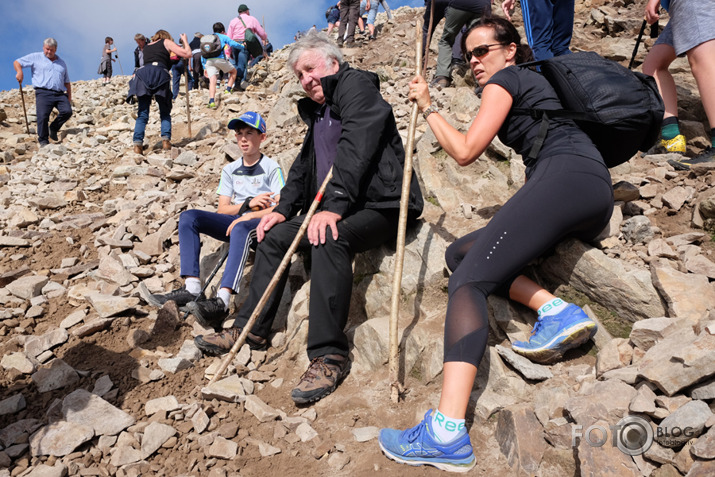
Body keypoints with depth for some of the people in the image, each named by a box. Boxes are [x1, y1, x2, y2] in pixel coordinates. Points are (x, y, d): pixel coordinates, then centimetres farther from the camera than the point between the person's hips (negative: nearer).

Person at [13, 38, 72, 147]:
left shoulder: (62, 62, 25)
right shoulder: (35, 57, 15)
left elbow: (67, 82, 26)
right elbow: (17, 62, 16)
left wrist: (69, 98, 16)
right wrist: (19, 72, -7)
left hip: (60, 94, 3)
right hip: (43, 93, -3)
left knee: (67, 111, -22)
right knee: (42, 115, -19)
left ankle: (53, 128, 3)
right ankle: (43, 140, -9)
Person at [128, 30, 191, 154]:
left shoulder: (146, 47, 34)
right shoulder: (166, 42, 21)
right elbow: (187, 54, 14)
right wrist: (185, 41, 32)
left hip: (142, 73, 3)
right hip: (160, 74, -3)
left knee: (142, 114, 4)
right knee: (165, 113, 10)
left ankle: (137, 144, -10)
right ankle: (166, 140, -6)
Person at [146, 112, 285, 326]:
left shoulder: (272, 168, 2)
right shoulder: (230, 170, 18)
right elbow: (222, 209, 10)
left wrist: (250, 215, -22)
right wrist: (248, 204, -6)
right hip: (234, 222, 6)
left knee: (241, 229, -41)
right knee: (188, 217, -15)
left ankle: (222, 302, -52)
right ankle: (191, 288, -28)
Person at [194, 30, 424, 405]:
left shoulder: (356, 86, -6)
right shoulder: (317, 110, 22)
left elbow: (356, 148, -22)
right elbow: (304, 165, 25)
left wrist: (334, 206, -31)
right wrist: (284, 208, 10)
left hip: (377, 206, -9)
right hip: (332, 207, 10)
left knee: (329, 240, -36)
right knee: (274, 236, 6)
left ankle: (329, 355, -30)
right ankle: (250, 330, 12)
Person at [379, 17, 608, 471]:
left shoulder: (507, 79, 7)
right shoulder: (533, 82, 33)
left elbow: (465, 151, 1)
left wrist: (428, 106, 11)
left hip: (567, 176, -9)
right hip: (595, 196, 9)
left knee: (469, 279, -22)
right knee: (461, 252, 9)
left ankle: (447, 433, -35)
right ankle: (557, 311, -9)